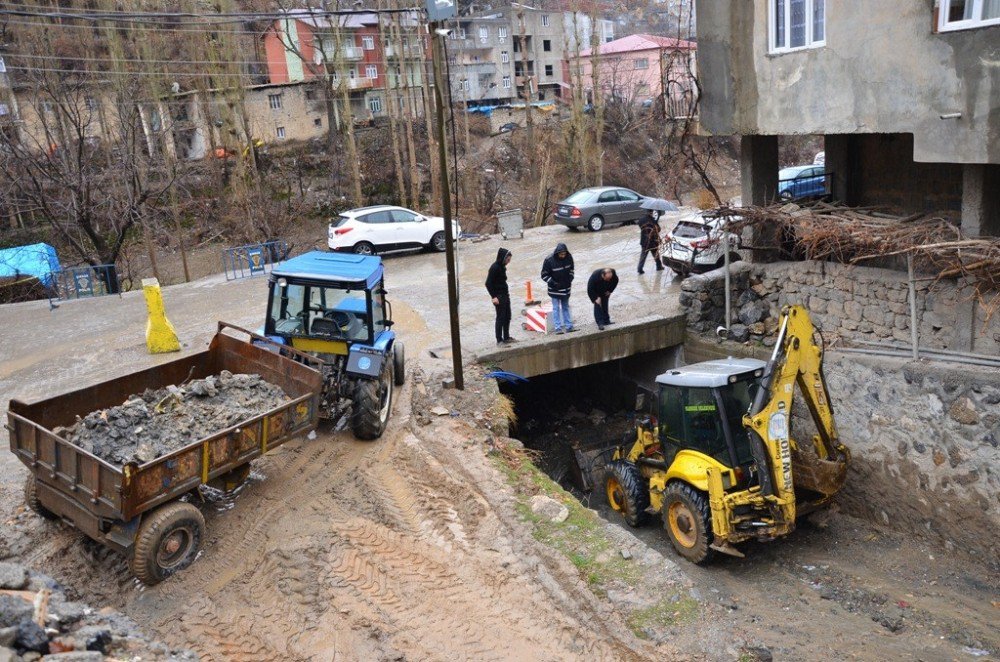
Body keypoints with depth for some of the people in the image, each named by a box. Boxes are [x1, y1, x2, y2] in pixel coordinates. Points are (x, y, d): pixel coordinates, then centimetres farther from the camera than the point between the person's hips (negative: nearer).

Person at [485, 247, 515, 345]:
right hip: (498, 297, -9)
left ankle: (506, 337, 24)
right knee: (500, 318, -2)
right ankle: (499, 340, 6)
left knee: (507, 316, 14)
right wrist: (494, 297, -17)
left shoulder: (502, 267, 9)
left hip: (505, 295, 9)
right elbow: (488, 283, -17)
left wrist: (507, 292, 11)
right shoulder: (494, 268, -17)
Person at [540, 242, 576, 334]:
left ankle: (569, 326, 19)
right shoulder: (549, 260, -20)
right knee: (556, 308, -2)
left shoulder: (569, 258, -7)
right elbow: (544, 275, -13)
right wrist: (553, 283, -19)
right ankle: (558, 328, 1)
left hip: (566, 288, 4)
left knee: (566, 307, 14)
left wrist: (570, 279, 0)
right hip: (554, 289, -4)